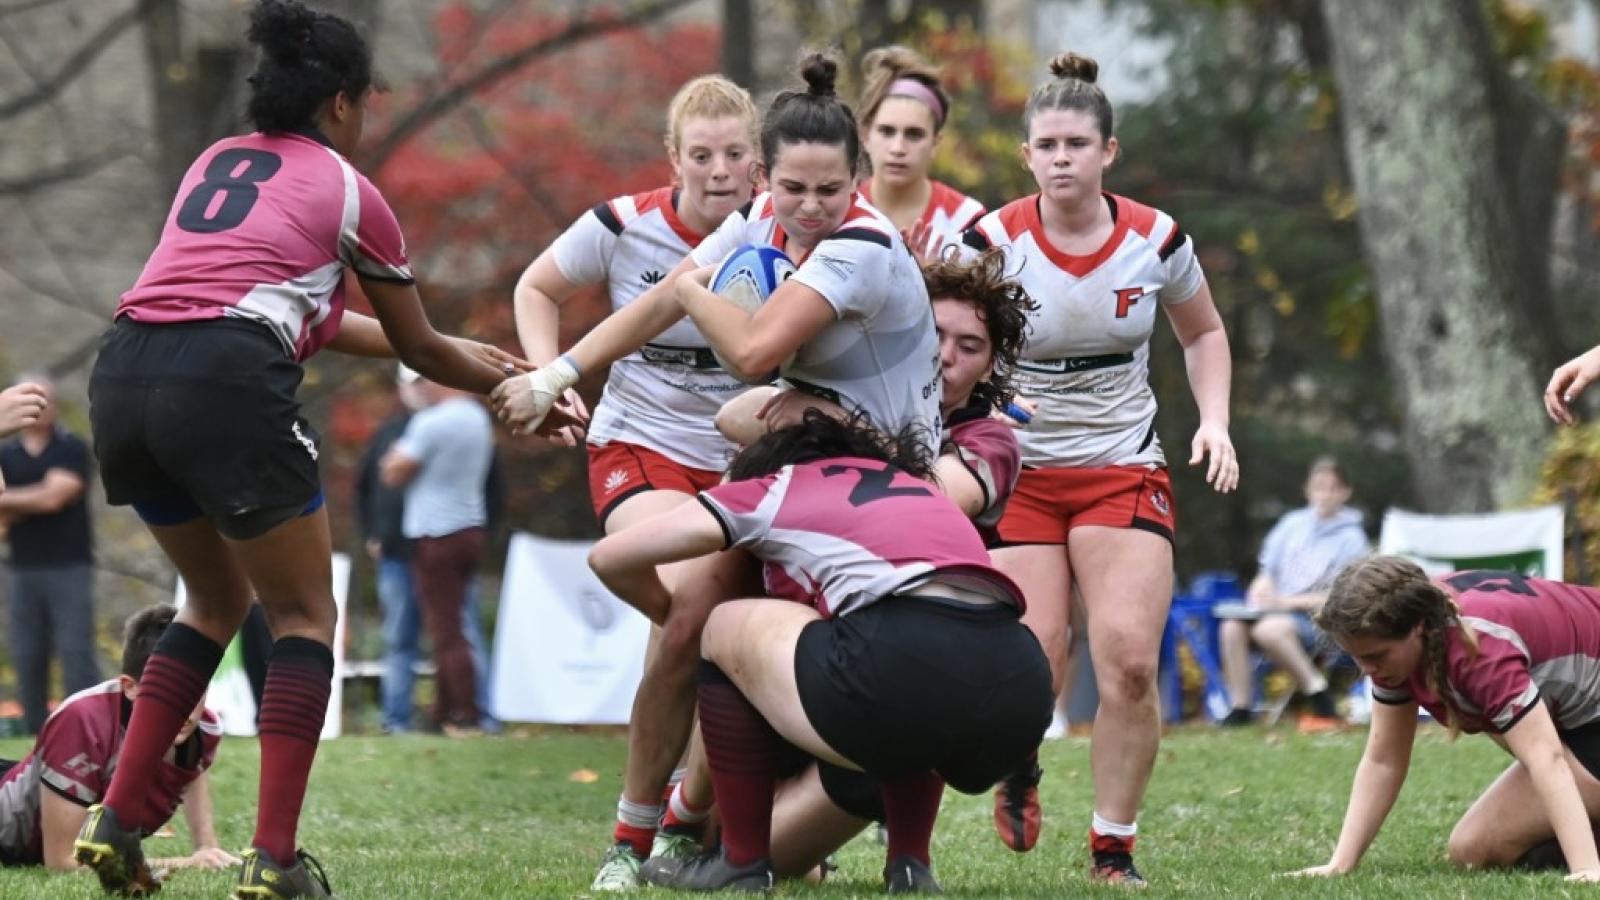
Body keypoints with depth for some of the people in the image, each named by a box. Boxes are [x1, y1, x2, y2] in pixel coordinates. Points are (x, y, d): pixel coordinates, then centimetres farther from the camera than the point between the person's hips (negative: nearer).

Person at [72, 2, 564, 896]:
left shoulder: (214, 162, 26)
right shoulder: (348, 191, 9)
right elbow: (418, 350, 19)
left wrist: (454, 352, 42)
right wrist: (511, 387, 37)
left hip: (123, 378, 6)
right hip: (229, 385, -6)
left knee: (218, 600, 25)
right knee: (305, 614, 10)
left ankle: (114, 824, 17)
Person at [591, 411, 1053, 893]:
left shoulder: (775, 487, 21)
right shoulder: (915, 486, 36)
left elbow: (609, 558, 23)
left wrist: (676, 618, 44)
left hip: (910, 673, -6)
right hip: (1023, 691, 6)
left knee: (728, 630, 21)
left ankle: (743, 862, 21)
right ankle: (910, 863, 23)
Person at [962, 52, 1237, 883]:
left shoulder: (1156, 239, -4)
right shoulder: (993, 242, -11)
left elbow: (1203, 332, 15)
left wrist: (1214, 420, 0)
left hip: (1125, 471, 1)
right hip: (1017, 472, -1)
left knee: (1129, 660, -15)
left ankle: (1113, 850, 2)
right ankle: (1018, 767, 25)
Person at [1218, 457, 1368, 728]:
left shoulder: (1350, 538, 0)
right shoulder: (1293, 523, 14)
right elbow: (1267, 573, 18)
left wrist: (1289, 601, -14)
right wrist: (1261, 590, -6)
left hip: (1318, 618, -5)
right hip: (1276, 609, 5)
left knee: (1269, 628, -36)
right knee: (1232, 628, -26)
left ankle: (1321, 702, -24)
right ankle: (1241, 707, -19)